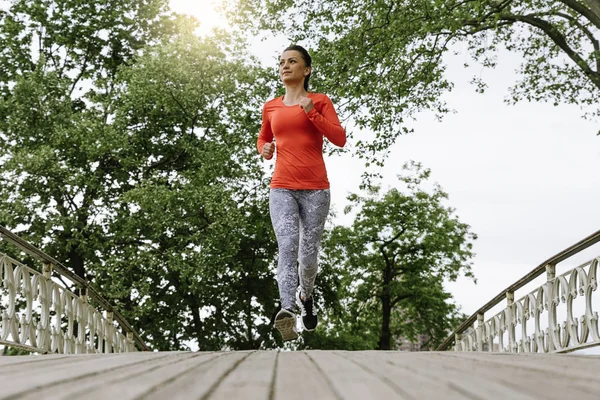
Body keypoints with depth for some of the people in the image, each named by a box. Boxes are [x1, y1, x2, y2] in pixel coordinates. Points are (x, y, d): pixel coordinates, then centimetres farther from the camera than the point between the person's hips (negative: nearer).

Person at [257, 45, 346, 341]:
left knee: (308, 255, 6)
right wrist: (264, 149, 7)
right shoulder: (271, 107, 14)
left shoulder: (319, 101, 5)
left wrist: (312, 113, -14)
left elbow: (340, 139, -5)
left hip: (315, 188, -1)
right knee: (287, 247, -20)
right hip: (282, 188, 1)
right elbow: (263, 138, 30)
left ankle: (306, 296, 37)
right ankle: (287, 310, -35)